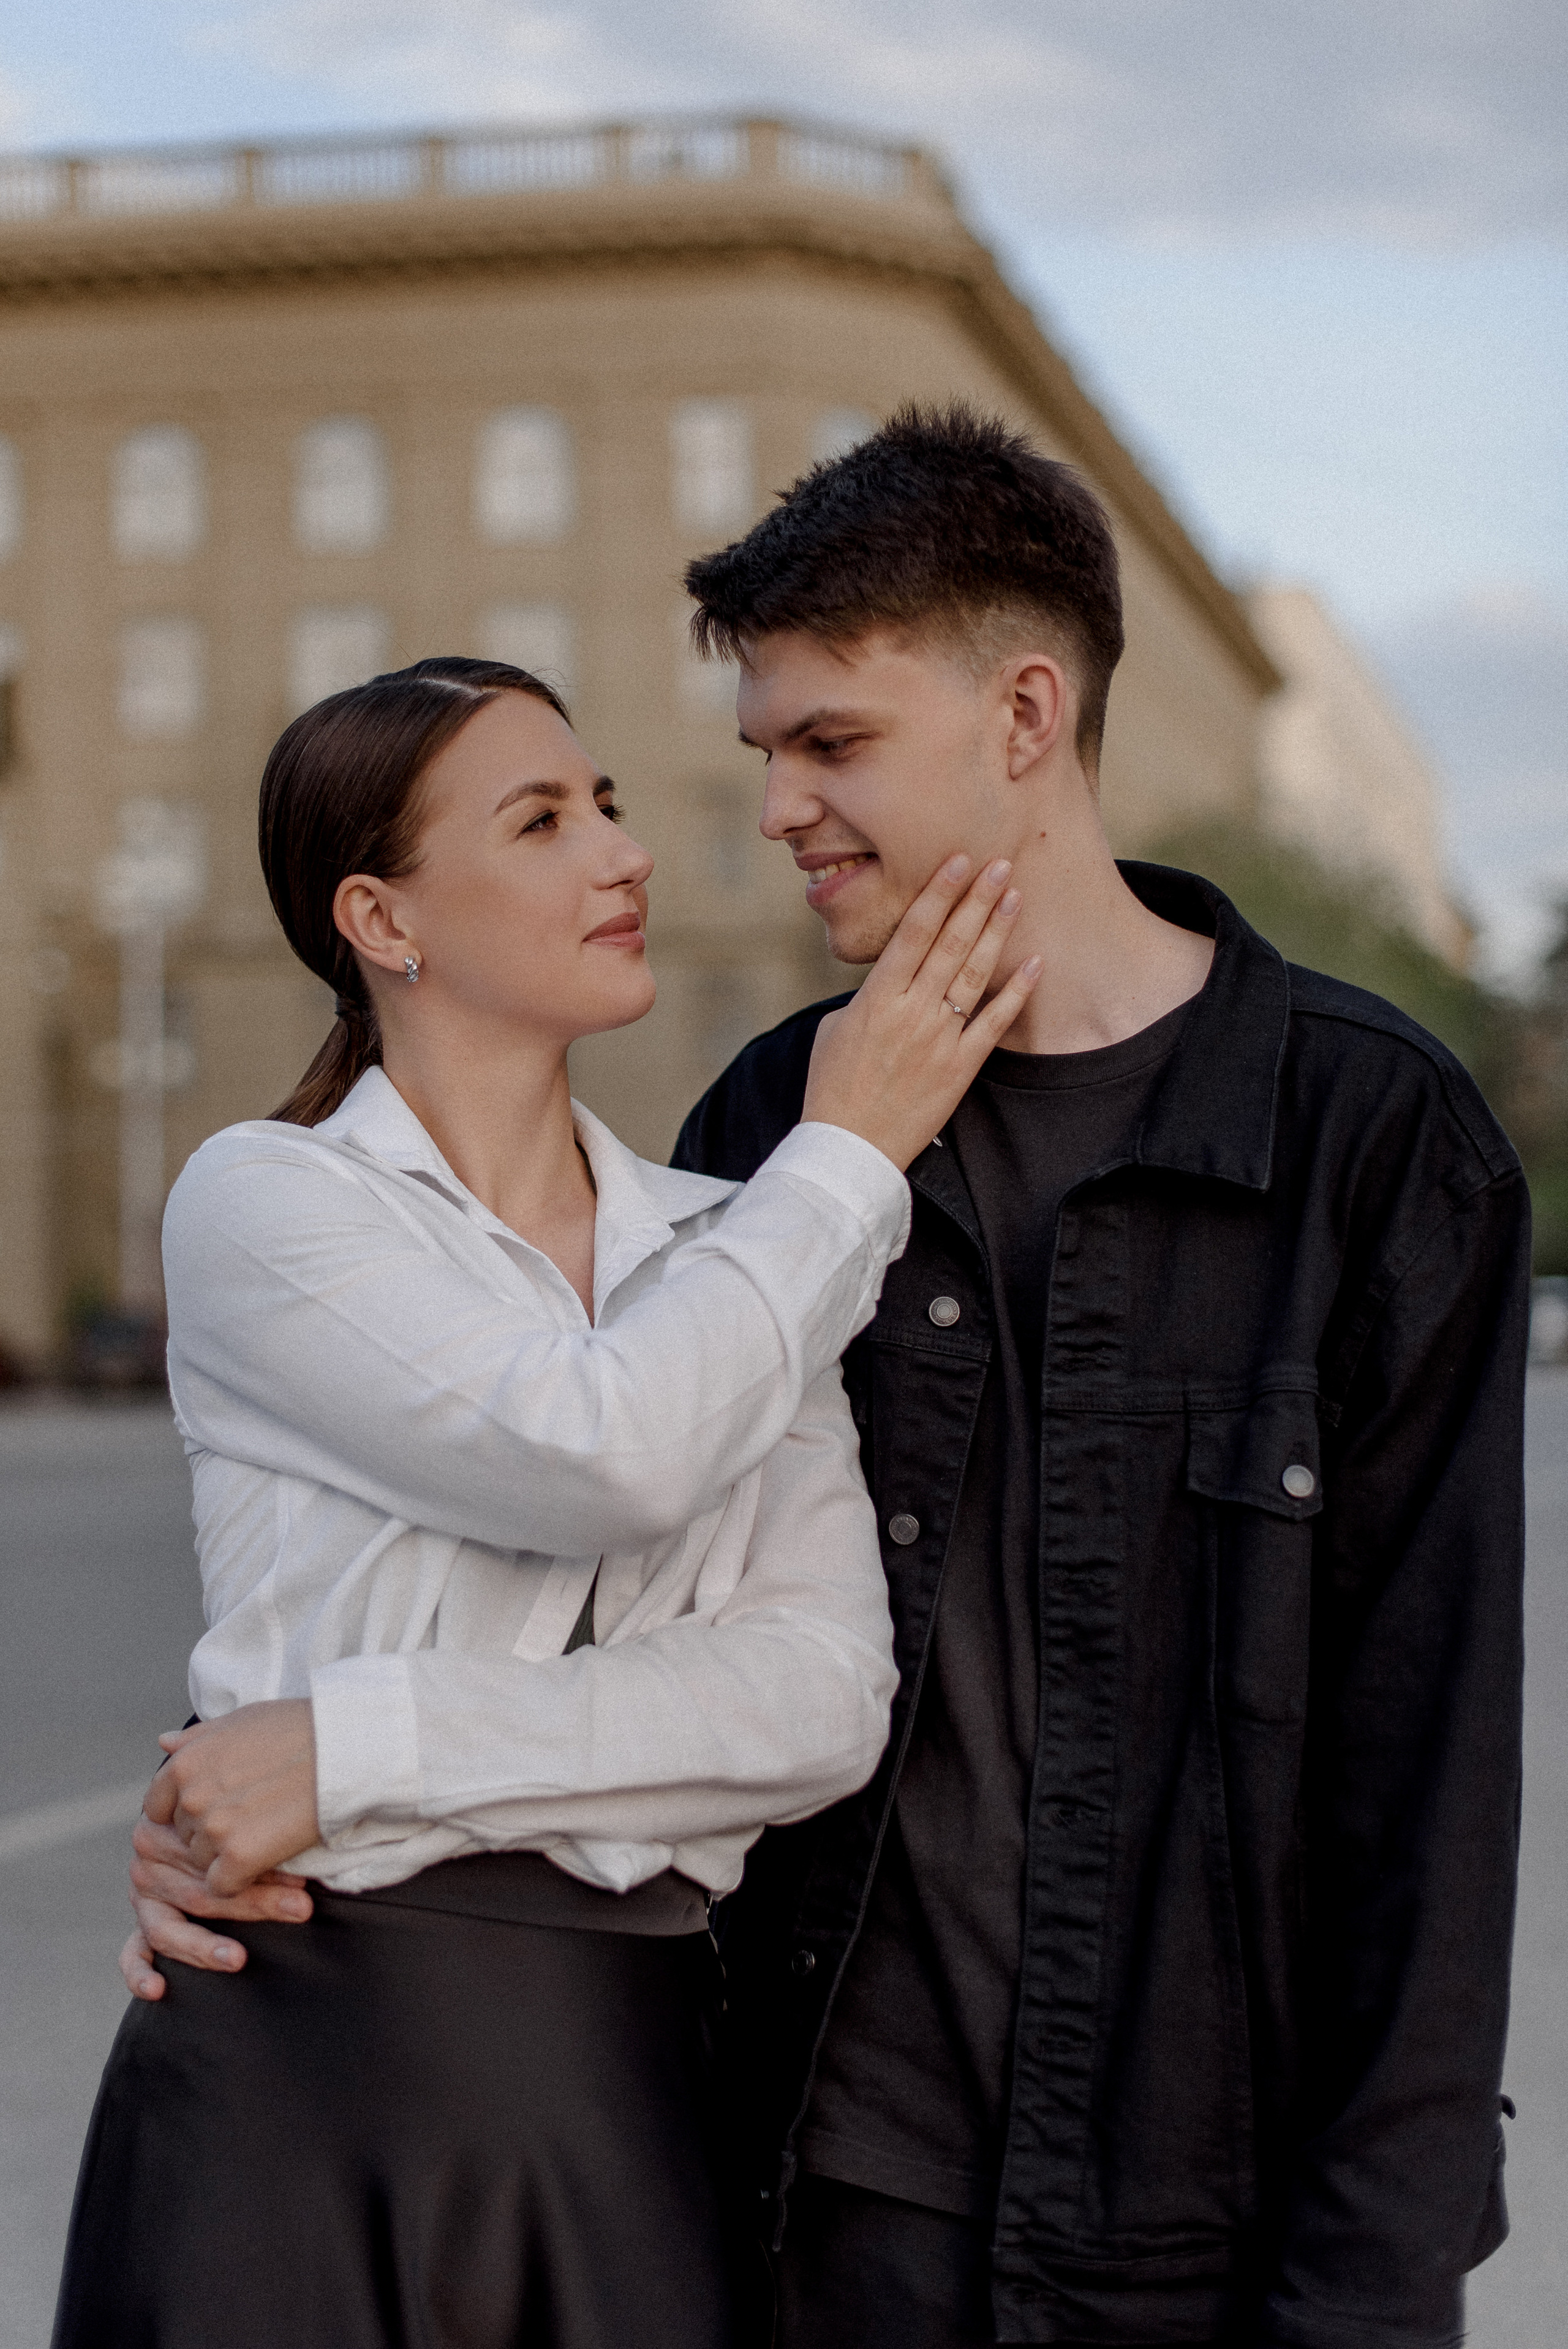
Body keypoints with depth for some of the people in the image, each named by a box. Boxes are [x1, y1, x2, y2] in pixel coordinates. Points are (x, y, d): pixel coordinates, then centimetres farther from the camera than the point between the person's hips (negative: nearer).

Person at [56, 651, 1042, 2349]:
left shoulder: (731, 1258, 9)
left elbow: (824, 1694, -5)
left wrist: (365, 1743, -14)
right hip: (302, 2068, -4)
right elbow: (604, 1452, -20)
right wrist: (849, 1152, -6)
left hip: (629, 2080, 4)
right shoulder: (261, 1203, -3)